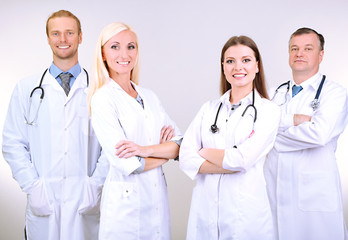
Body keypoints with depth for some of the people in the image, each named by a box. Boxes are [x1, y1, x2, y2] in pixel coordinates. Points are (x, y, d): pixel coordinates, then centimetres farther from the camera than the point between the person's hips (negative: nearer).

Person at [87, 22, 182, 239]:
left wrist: (146, 149, -16)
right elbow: (128, 164, -18)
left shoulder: (149, 97, 9)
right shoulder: (103, 98, -10)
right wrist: (165, 150, -3)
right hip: (125, 203, -5)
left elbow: (181, 145, 2)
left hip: (158, 200, 6)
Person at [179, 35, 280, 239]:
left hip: (246, 212, -3)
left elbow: (242, 158, -16)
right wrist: (233, 165, -13)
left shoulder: (268, 111, -3)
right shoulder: (209, 109, 8)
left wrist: (205, 152, 0)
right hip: (205, 209, 3)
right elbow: (186, 159, -2)